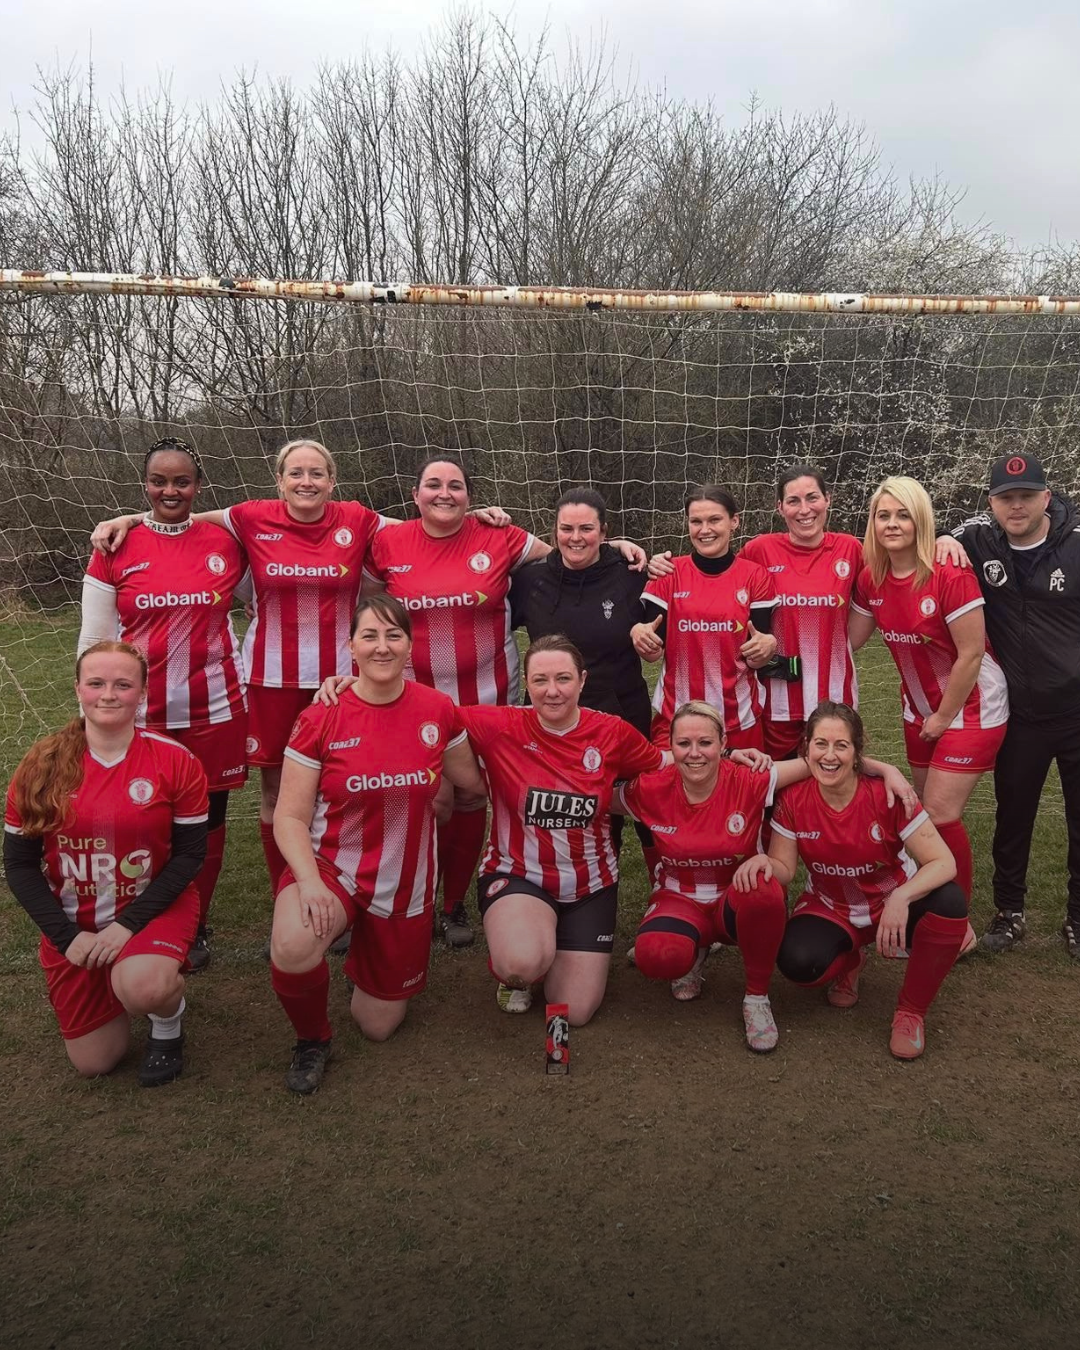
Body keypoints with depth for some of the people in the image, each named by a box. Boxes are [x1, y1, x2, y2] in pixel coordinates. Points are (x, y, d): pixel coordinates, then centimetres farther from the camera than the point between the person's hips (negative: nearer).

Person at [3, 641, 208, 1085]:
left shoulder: (176, 761, -14)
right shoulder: (41, 767, -10)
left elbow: (189, 854, -9)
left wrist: (130, 922, -18)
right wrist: (66, 936, -12)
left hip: (154, 909, -2)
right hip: (72, 923, 3)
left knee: (142, 990, -35)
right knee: (94, 1063, 7)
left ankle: (168, 1020, 3)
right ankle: (117, 976, 37)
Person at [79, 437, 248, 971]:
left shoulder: (226, 543, 2)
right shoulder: (116, 547, 0)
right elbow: (94, 638, 3)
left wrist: (247, 677, 8)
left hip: (215, 711, 1)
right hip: (140, 715, -1)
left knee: (207, 822, 10)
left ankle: (196, 928, 28)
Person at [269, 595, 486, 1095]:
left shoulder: (437, 710, -7)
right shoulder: (320, 719, -14)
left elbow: (473, 780, 11)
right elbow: (290, 816, -14)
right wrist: (309, 880, -25)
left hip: (406, 886, 2)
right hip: (332, 868, -2)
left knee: (379, 1026, 13)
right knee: (291, 951, -36)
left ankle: (364, 962, 48)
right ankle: (313, 1040, -1)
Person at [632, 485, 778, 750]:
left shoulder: (755, 576, -2)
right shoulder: (668, 574, -2)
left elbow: (757, 658, -4)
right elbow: (654, 652, -4)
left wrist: (768, 647, -25)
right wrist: (640, 635, -24)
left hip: (739, 718, 0)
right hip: (675, 716, 0)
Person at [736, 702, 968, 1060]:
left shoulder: (886, 795, -22)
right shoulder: (792, 799, -15)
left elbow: (944, 862, -23)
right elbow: (784, 870, -7)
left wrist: (901, 898, -42)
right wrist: (763, 862, -33)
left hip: (893, 904, -1)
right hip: (829, 909, 1)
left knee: (949, 902, -33)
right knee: (797, 962, -31)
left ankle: (911, 1010, -9)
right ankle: (848, 960, 10)